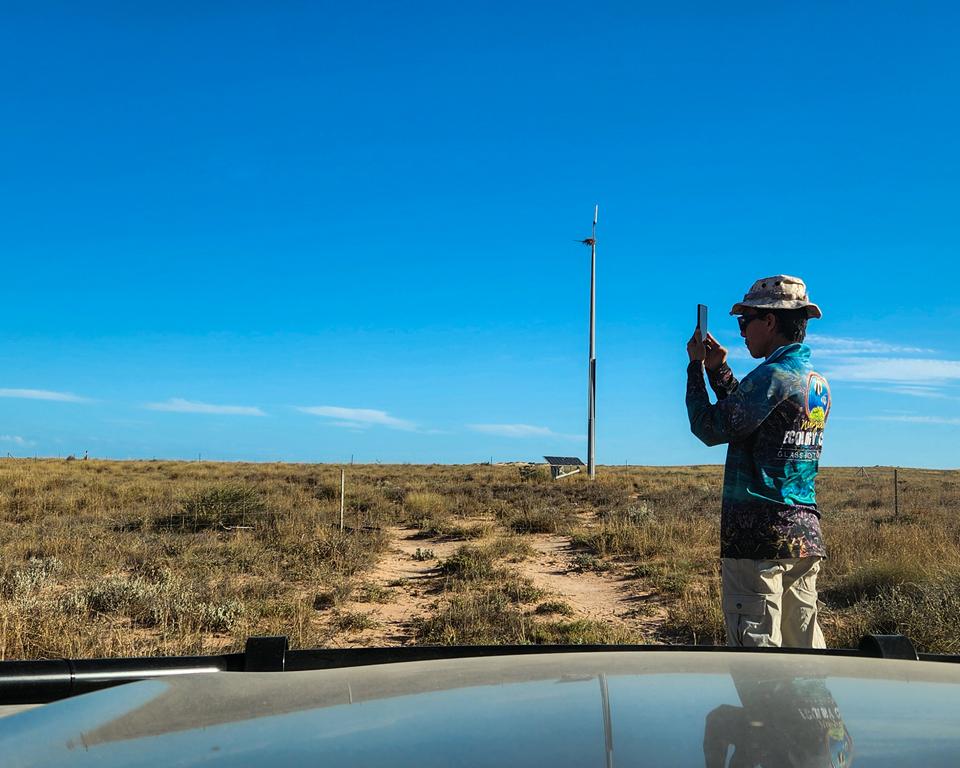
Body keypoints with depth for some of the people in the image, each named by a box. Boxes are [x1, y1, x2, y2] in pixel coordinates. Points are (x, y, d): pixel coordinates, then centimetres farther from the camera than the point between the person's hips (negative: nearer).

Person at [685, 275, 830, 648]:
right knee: (804, 646, 14)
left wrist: (696, 365, 1)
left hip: (761, 534, -9)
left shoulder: (772, 375, -14)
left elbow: (710, 429, -10)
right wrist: (718, 369, 20)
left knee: (756, 645, -4)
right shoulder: (818, 382, 15)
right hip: (805, 533, 9)